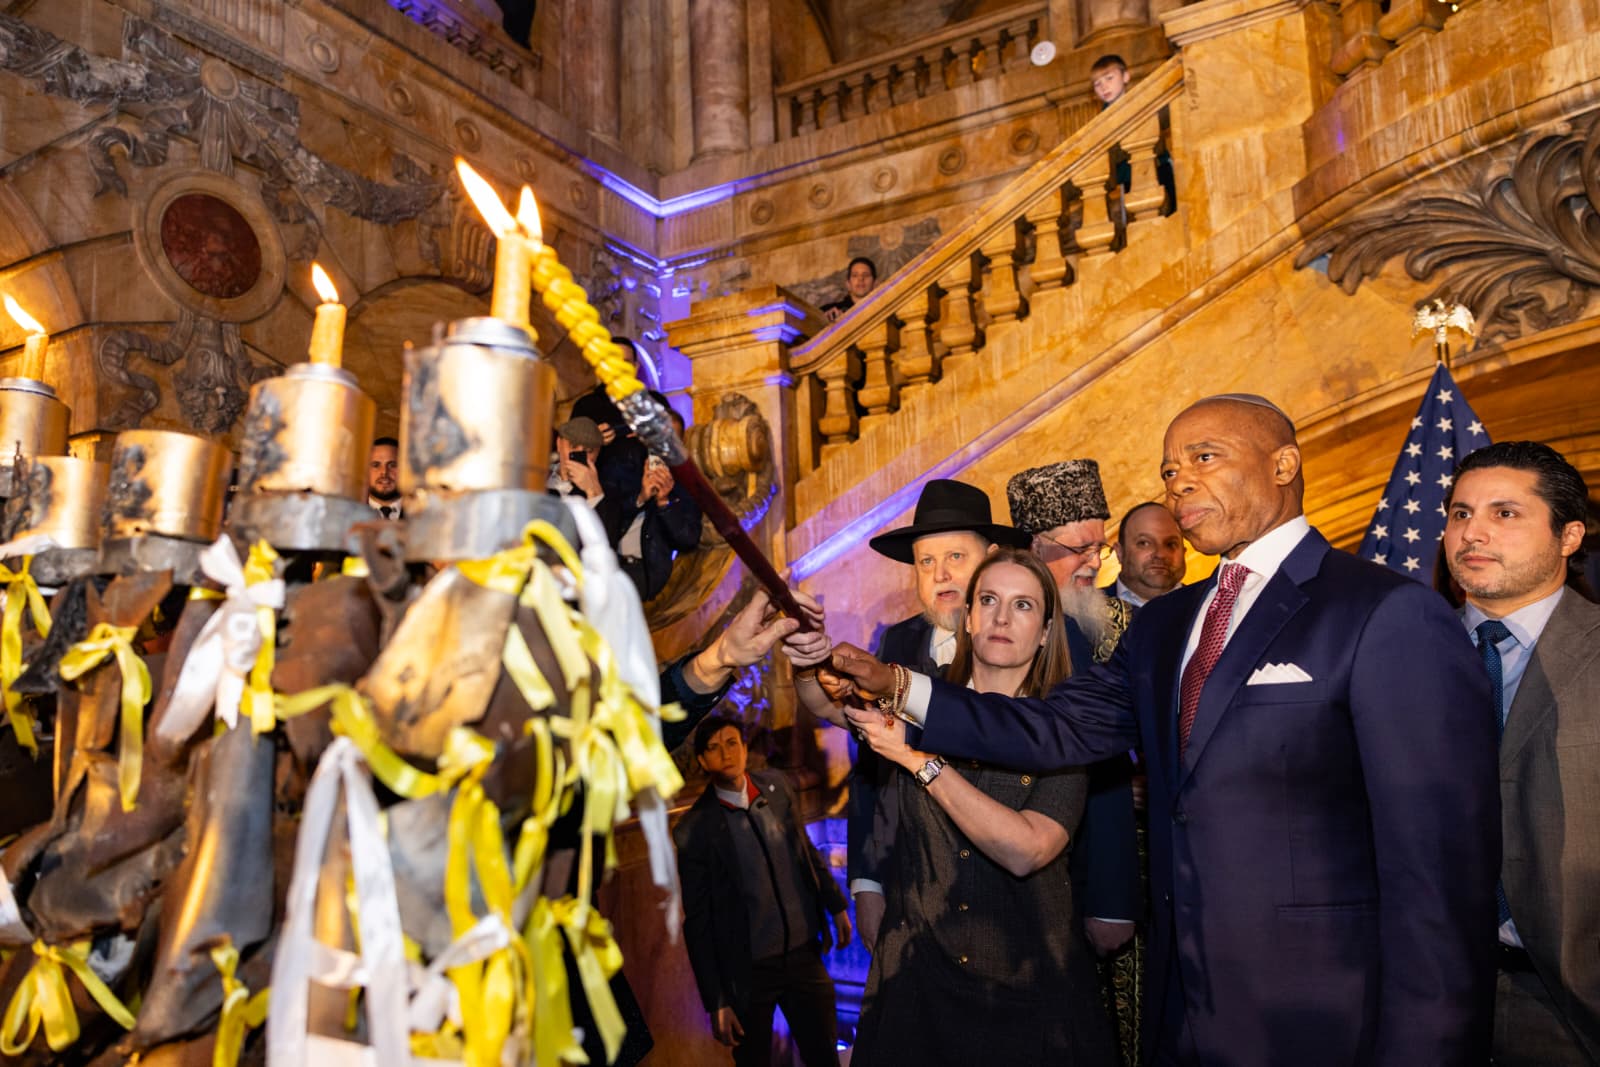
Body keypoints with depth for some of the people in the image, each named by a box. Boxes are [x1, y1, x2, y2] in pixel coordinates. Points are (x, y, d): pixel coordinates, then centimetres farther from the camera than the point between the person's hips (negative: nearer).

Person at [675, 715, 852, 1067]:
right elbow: (698, 921, -7)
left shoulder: (777, 786, -1)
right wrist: (716, 1001, -6)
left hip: (804, 955, 3)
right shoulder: (695, 829, -12)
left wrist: (835, 905, 18)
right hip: (747, 971, -3)